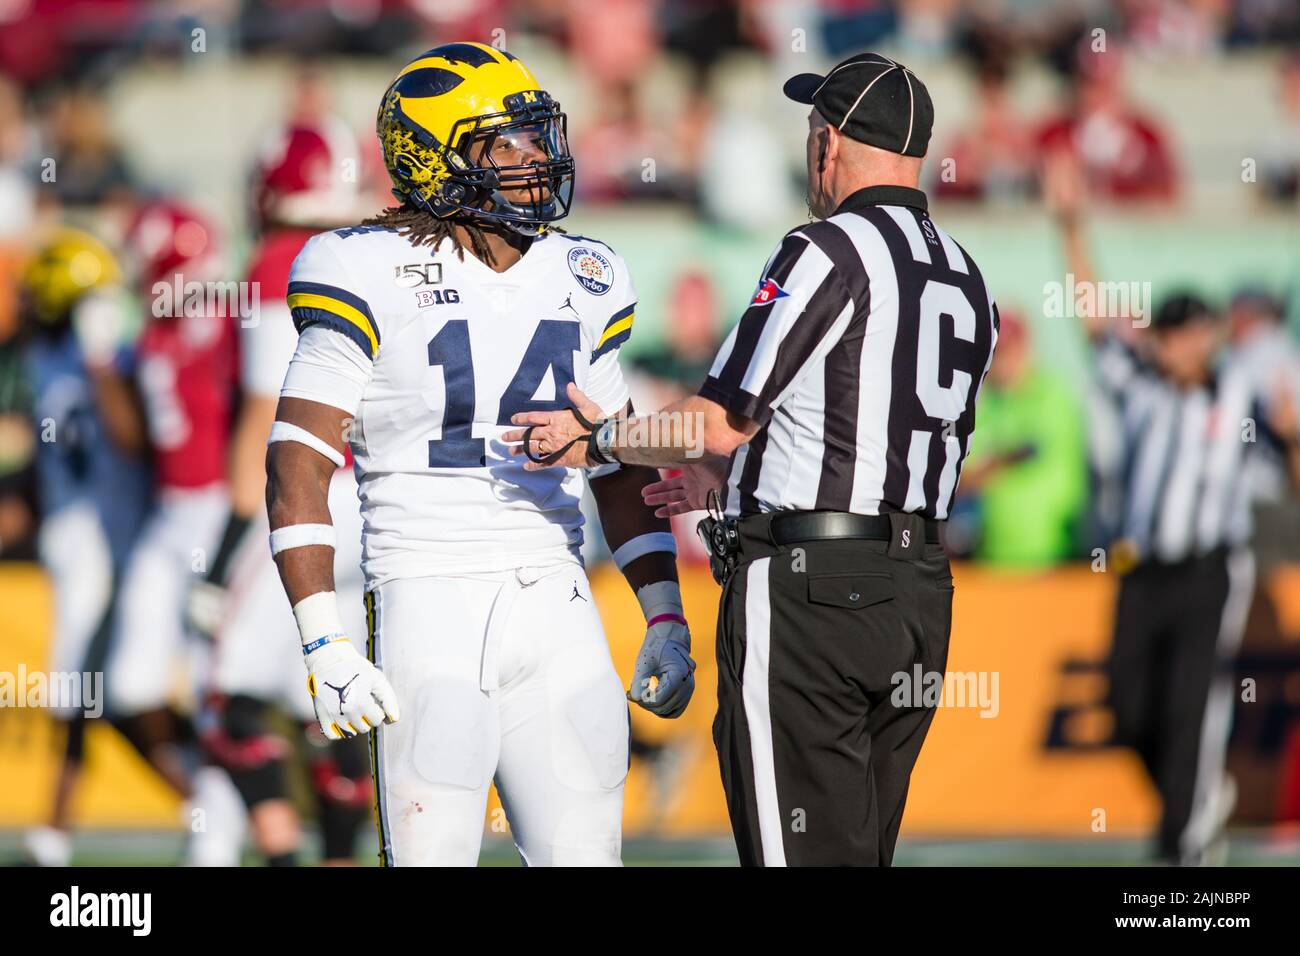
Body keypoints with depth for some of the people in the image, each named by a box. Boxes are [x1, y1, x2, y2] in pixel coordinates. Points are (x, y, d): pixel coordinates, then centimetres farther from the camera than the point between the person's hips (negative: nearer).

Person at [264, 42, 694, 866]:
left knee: (586, 852, 5)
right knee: (431, 857, -7)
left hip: (558, 611, 6)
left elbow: (622, 466, 20)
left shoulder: (580, 281, 11)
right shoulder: (375, 279, -8)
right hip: (430, 605, -6)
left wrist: (665, 619, 14)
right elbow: (298, 466, -10)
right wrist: (325, 643, -16)